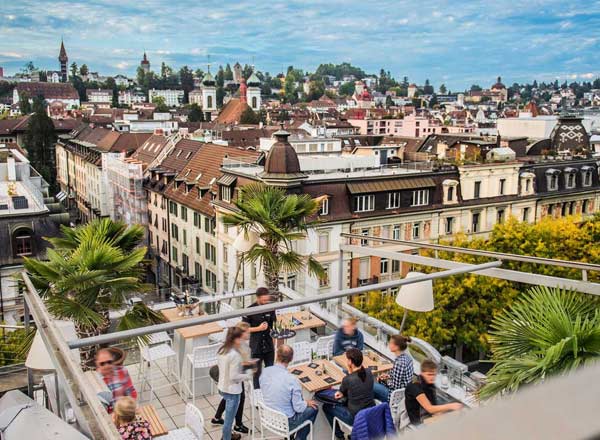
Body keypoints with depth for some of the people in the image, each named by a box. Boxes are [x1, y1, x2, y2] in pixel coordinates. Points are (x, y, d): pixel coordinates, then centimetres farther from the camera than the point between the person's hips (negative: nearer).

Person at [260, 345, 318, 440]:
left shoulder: (265, 371, -13)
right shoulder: (292, 380, -29)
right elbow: (298, 408, -21)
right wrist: (307, 403, 2)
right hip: (285, 423, -6)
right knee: (313, 408, 18)